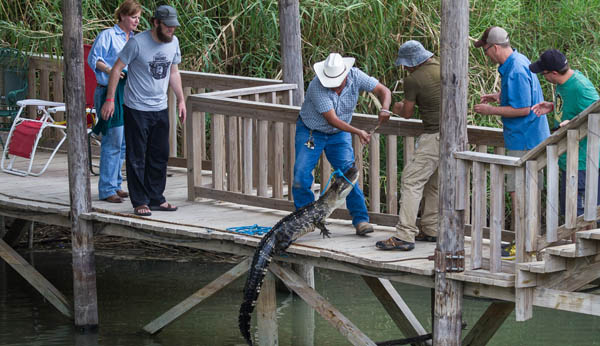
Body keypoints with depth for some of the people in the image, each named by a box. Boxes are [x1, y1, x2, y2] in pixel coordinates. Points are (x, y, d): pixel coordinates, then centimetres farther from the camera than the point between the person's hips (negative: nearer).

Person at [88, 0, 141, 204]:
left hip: (128, 93, 8)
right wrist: (109, 70, -25)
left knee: (123, 143, 12)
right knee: (113, 142, -10)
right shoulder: (108, 36, -6)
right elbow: (93, 59, -11)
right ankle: (107, 189, -6)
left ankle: (115, 185, 22)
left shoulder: (134, 39, 17)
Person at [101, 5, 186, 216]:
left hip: (160, 109, 6)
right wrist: (109, 99, -12)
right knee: (137, 157, -1)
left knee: (160, 156, 10)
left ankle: (155, 199, 20)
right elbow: (117, 69, -10)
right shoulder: (137, 43, -15)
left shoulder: (173, 43, 4)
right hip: (137, 109, -6)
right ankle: (140, 202, 5)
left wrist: (180, 100, 16)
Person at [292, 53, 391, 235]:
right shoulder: (317, 87, -31)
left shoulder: (355, 76, -19)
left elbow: (384, 91, -14)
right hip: (310, 132, -2)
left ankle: (361, 220, -8)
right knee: (301, 175, -9)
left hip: (339, 134, 2)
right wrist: (358, 132, -43)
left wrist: (384, 109, -35)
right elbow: (332, 120, -34)